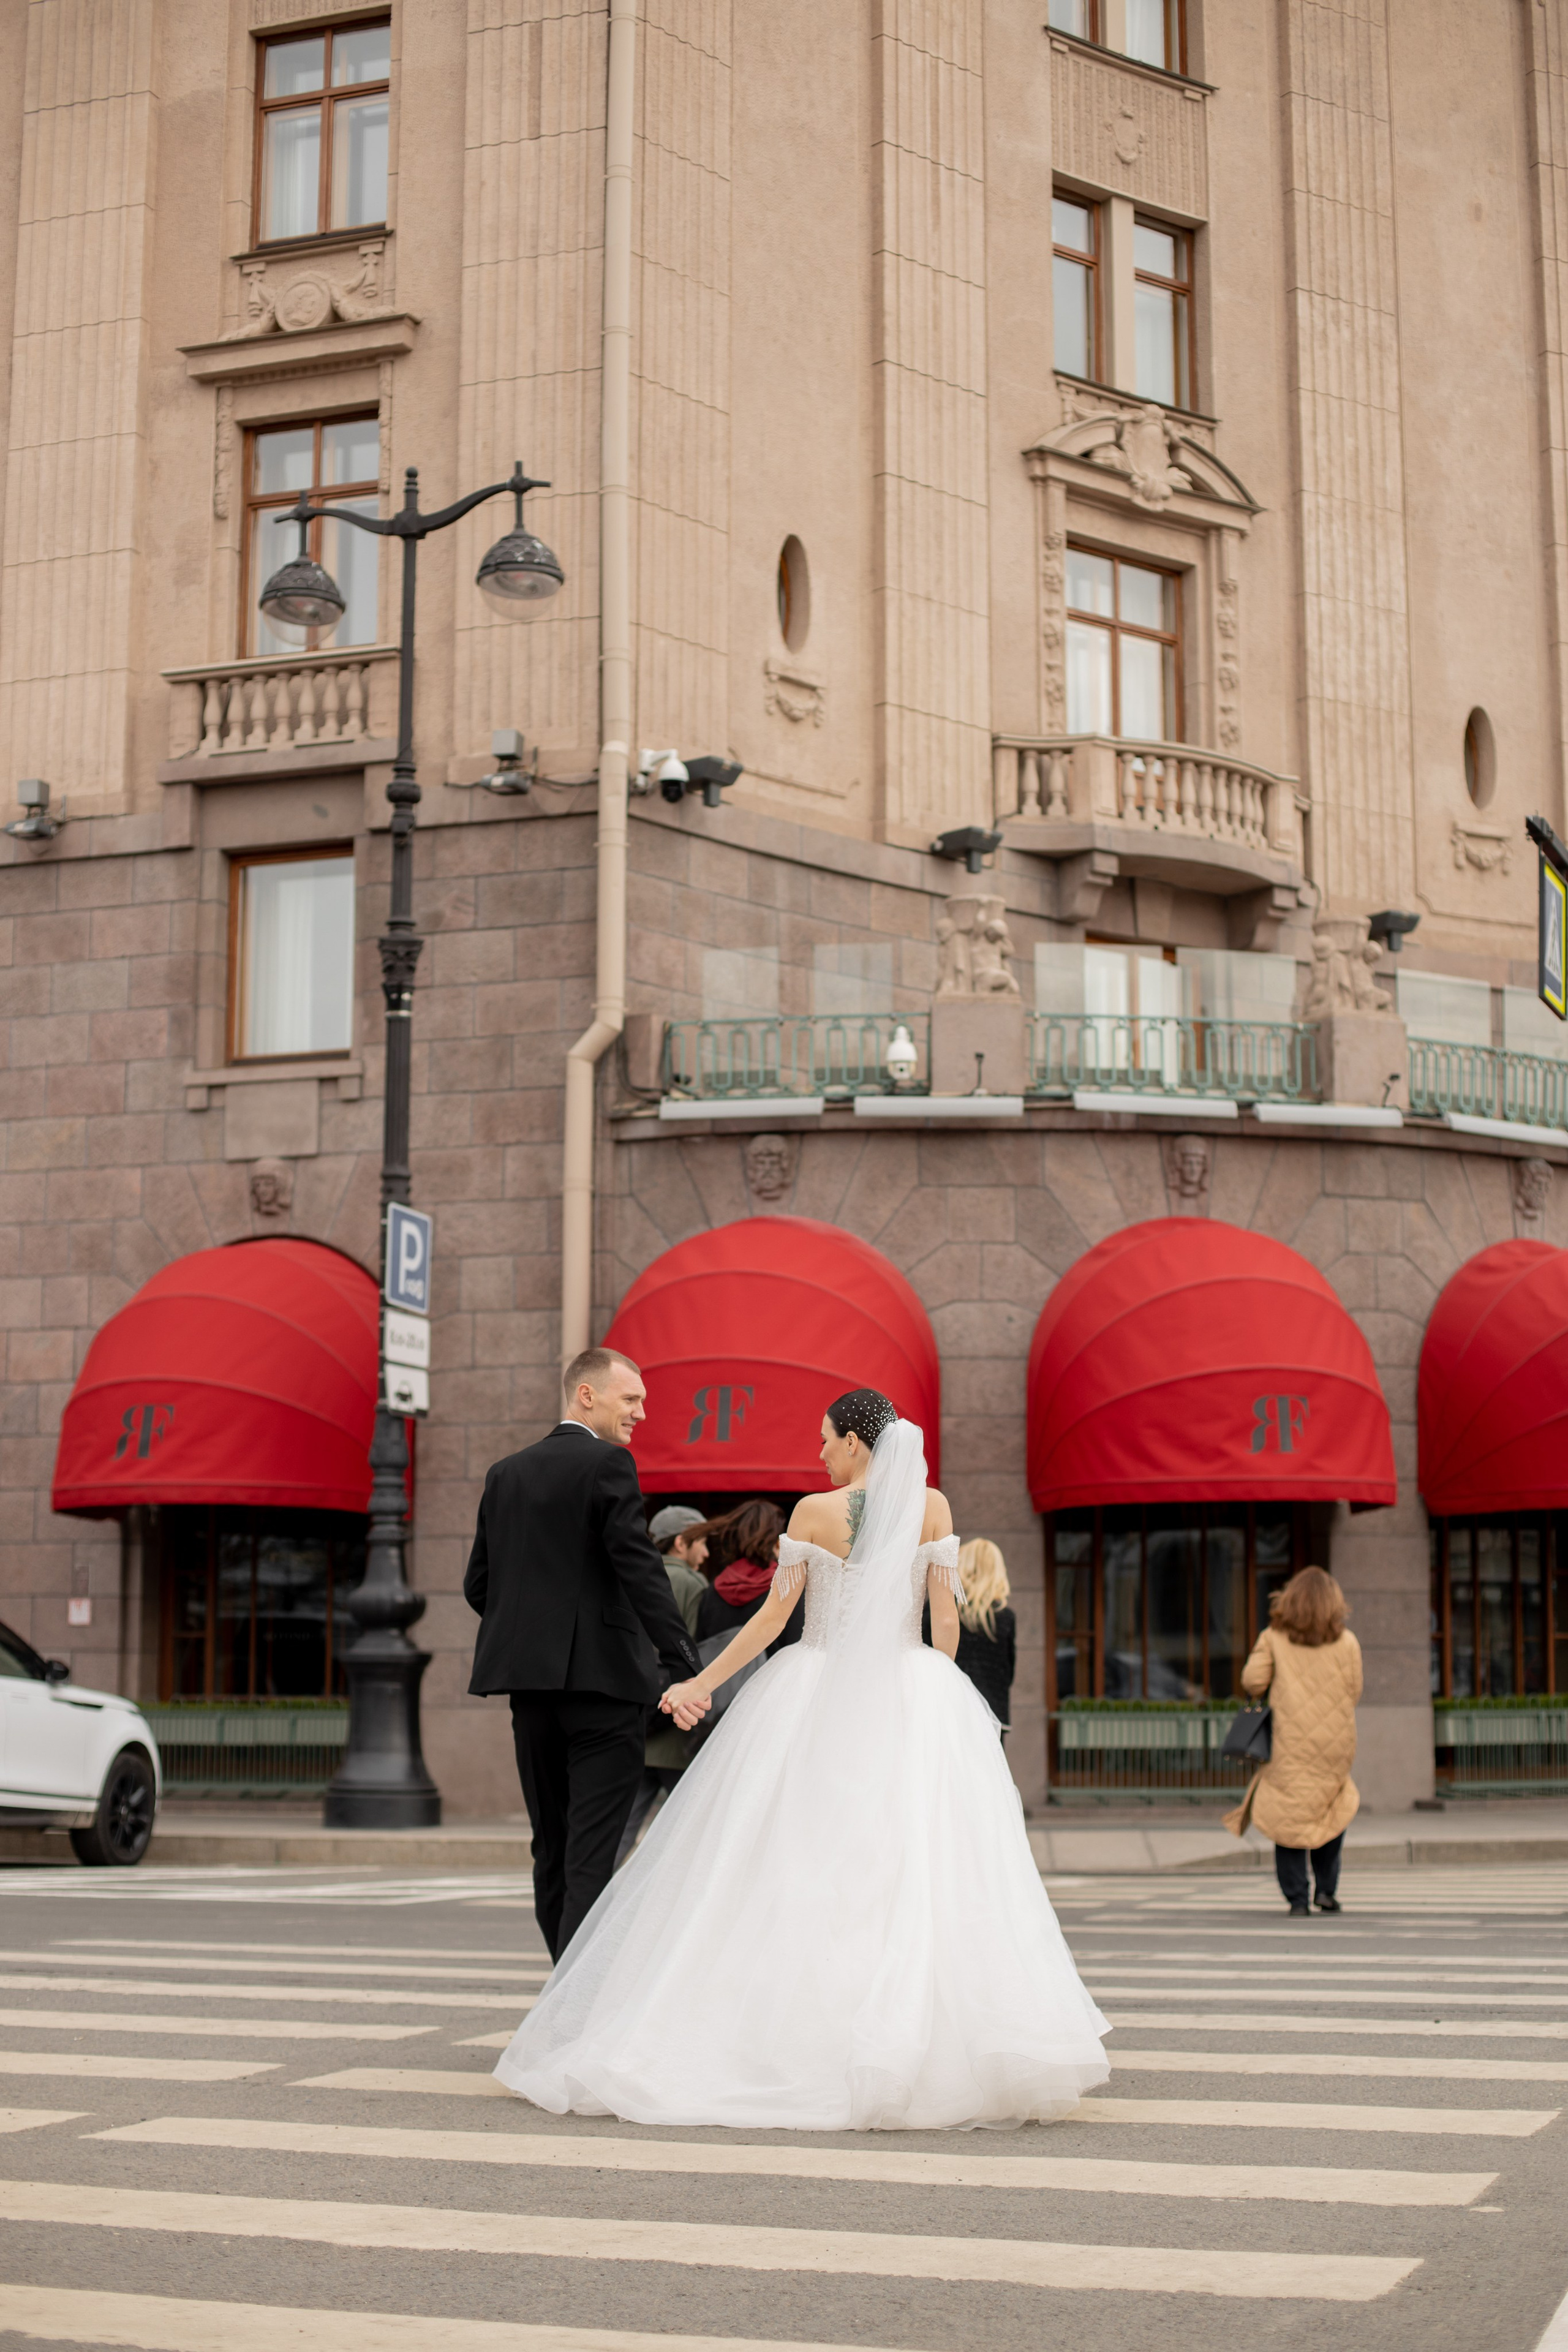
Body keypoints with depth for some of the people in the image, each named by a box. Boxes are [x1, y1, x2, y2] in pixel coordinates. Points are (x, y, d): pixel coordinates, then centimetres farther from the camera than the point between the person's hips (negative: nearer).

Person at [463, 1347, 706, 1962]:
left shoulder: (506, 1474, 13)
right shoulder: (607, 1464, -7)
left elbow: (478, 1586, 14)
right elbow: (639, 1568, -17)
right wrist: (686, 1666, -21)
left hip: (531, 1682, 6)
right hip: (602, 1679, -6)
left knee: (552, 1850, 14)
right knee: (592, 1851, -6)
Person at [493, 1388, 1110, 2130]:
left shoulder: (815, 1511, -3)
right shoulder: (932, 1506, 1)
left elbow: (774, 1615, -3)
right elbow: (945, 1615, 1)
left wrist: (702, 1683, 5)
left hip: (816, 1694, -1)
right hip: (909, 1692, 1)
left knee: (791, 1866, 5)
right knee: (916, 1865, -1)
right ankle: (912, 2038, -8)